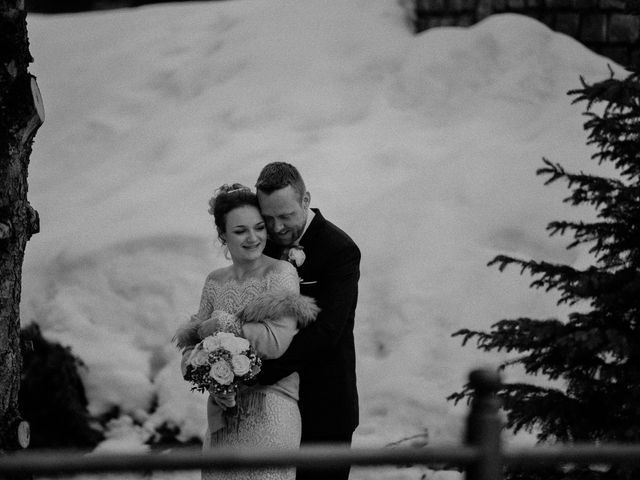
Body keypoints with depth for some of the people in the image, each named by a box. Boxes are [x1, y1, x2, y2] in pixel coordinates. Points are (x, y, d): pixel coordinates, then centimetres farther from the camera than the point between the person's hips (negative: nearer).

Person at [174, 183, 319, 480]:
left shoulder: (281, 273, -7)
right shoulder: (215, 282, 10)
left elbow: (276, 343, -19)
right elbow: (190, 350, 9)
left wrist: (220, 324, -8)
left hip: (268, 413, -5)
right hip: (223, 413, 5)